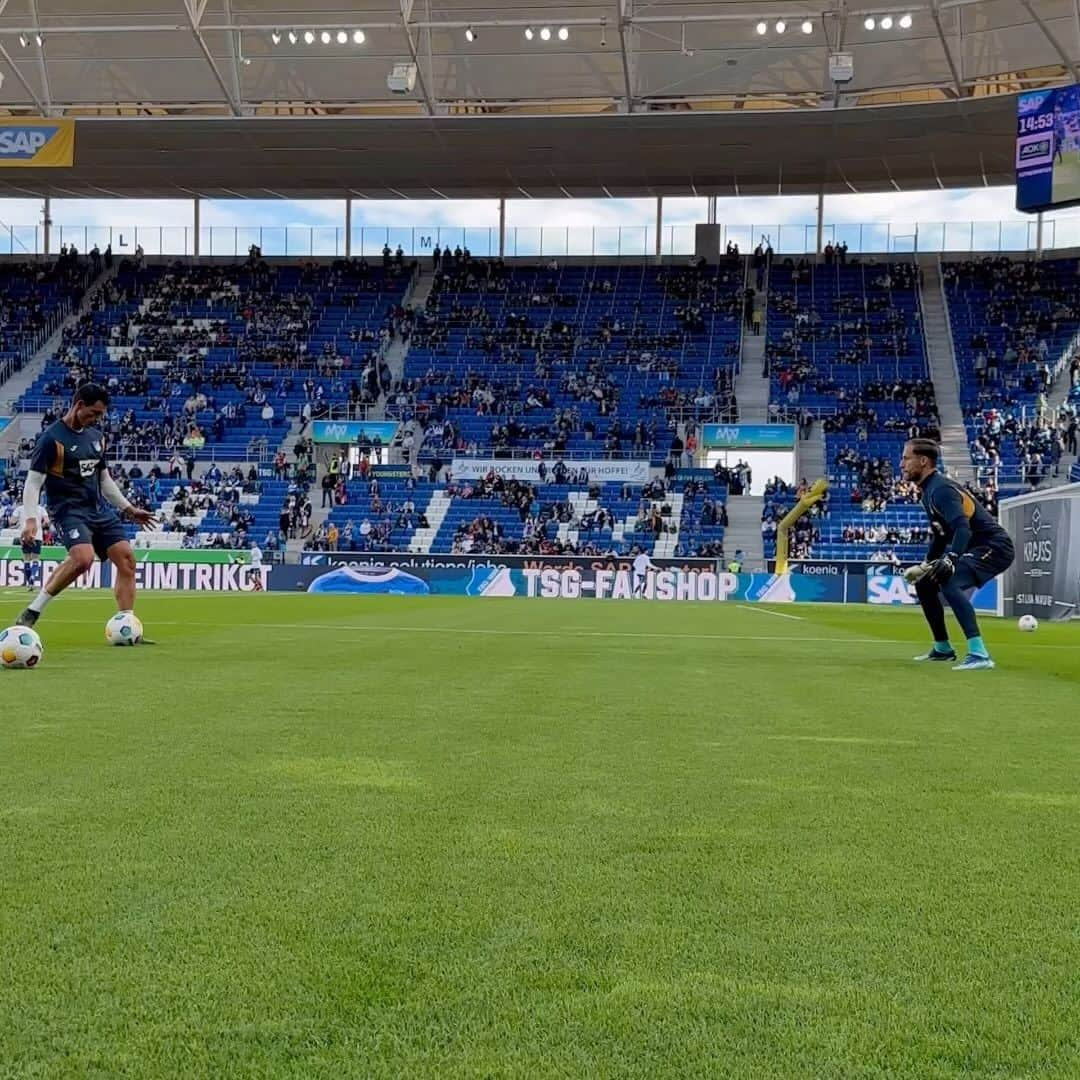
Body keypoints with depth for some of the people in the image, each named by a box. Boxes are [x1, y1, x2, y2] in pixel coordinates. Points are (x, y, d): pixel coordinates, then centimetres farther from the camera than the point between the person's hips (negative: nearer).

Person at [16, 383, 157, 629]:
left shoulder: (96, 437, 13)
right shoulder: (51, 438, -8)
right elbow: (33, 482, -10)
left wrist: (129, 510, 20)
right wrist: (30, 519, -21)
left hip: (99, 510, 7)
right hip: (68, 510, -7)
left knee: (126, 560, -6)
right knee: (83, 558, -30)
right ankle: (34, 610, -13)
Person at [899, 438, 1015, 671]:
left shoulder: (940, 489, -20)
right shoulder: (929, 490, 11)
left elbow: (962, 527, -34)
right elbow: (940, 534, 23)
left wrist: (950, 559, -46)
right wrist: (926, 564, 17)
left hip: (994, 546, -11)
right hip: (974, 548, 11)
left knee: (949, 582, -33)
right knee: (924, 581, 17)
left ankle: (979, 654, -38)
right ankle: (942, 648, 29)